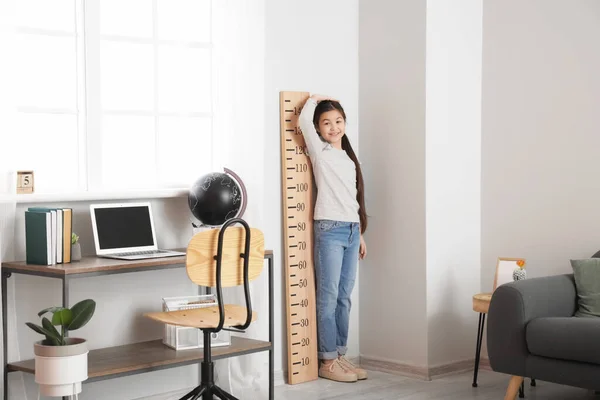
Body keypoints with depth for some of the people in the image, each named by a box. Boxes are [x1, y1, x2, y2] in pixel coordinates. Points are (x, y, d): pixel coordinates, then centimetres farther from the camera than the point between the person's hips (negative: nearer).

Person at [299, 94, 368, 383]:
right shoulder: (320, 152, 0)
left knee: (344, 297, 8)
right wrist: (314, 99, 4)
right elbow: (304, 119, -16)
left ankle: (340, 356, 15)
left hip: (352, 230, 7)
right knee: (328, 297, -5)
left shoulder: (349, 158, 18)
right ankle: (327, 361, 0)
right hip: (329, 230, -6)